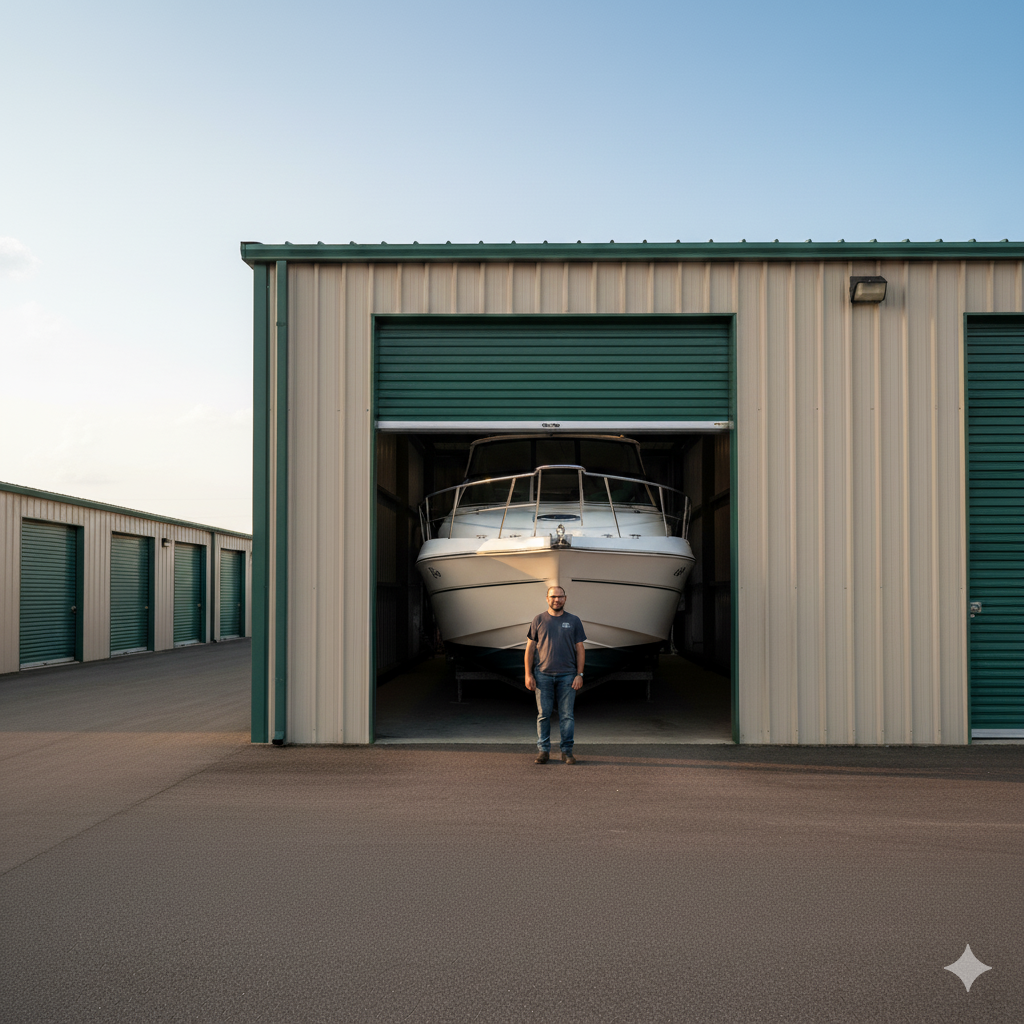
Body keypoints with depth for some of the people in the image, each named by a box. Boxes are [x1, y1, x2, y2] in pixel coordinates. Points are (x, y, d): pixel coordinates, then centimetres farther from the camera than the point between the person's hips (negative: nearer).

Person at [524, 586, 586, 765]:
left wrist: (580, 674, -1)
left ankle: (567, 751, 8)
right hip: (543, 675, 0)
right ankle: (543, 750, 8)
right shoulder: (538, 620, 7)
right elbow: (530, 648, 7)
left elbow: (580, 649, 8)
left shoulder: (573, 621, 9)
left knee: (567, 715, 1)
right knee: (543, 714, 1)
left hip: (567, 676, 0)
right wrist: (528, 674, 0)